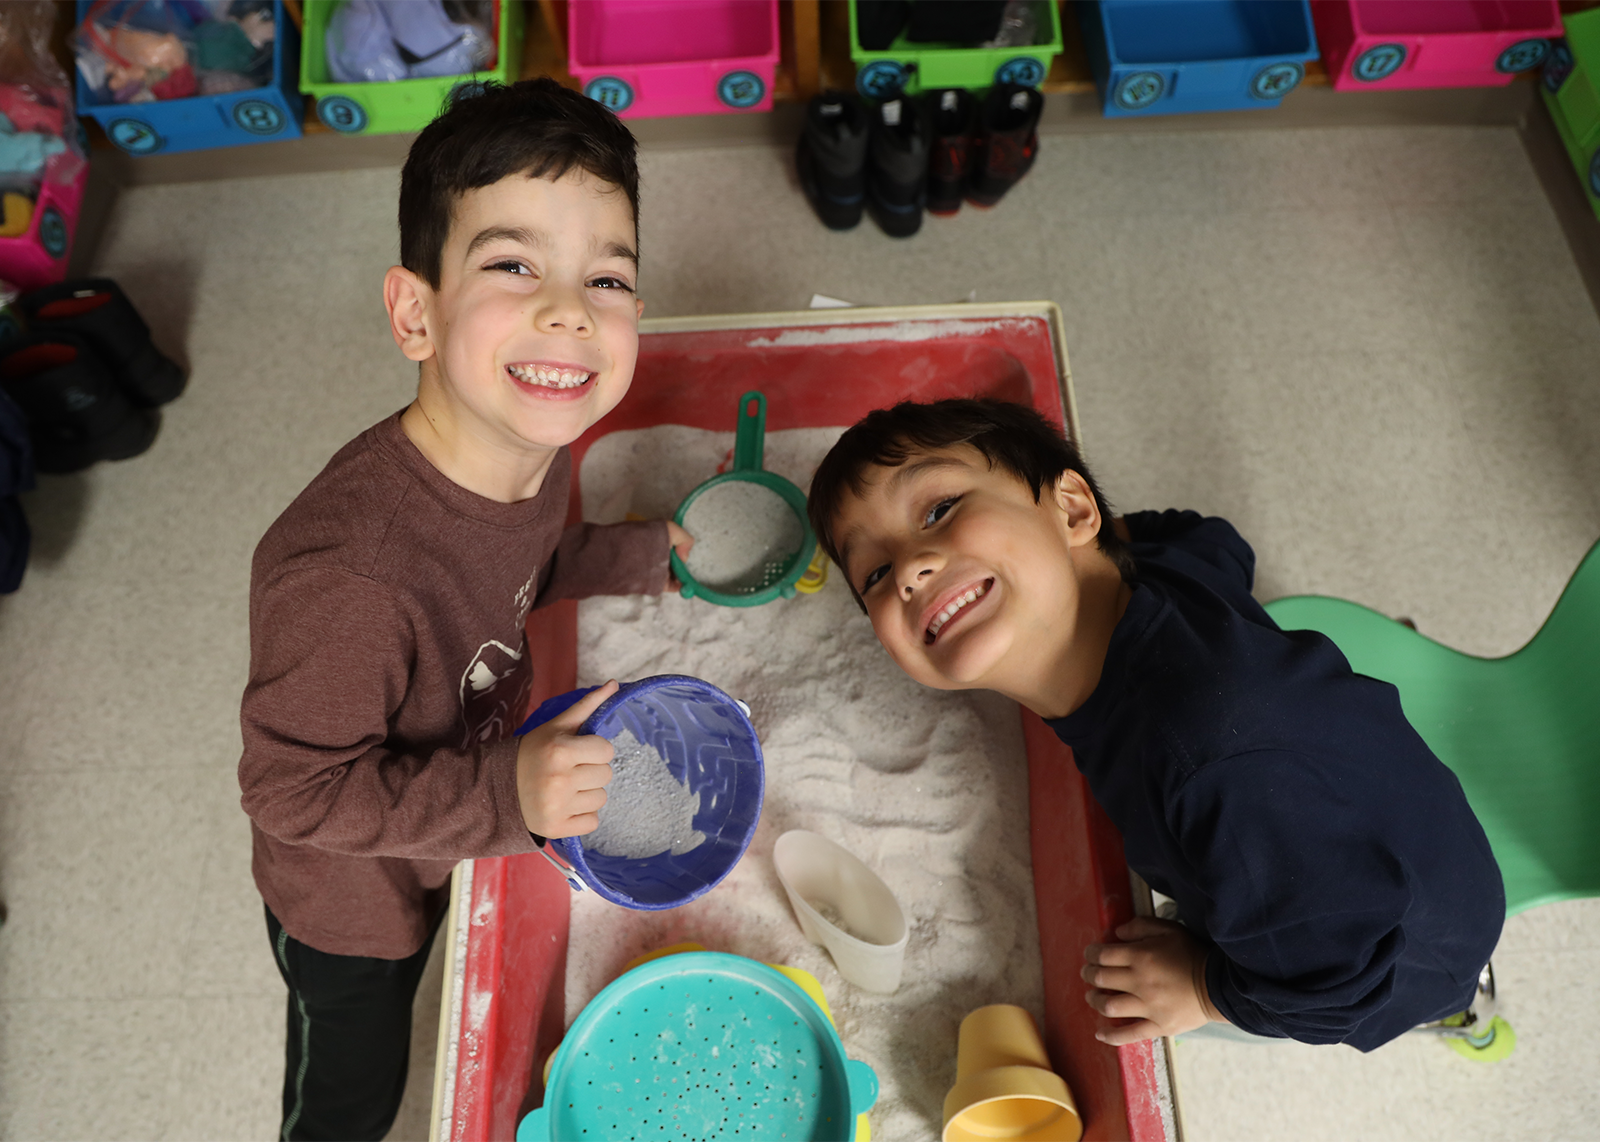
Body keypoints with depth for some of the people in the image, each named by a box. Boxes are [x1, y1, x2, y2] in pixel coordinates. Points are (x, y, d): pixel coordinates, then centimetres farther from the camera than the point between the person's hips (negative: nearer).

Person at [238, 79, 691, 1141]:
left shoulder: (528, 440, -21)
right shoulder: (344, 575, -45)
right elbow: (292, 791, -33)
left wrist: (643, 553, -3)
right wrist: (505, 795, -39)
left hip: (449, 850, 6)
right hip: (349, 901, -5)